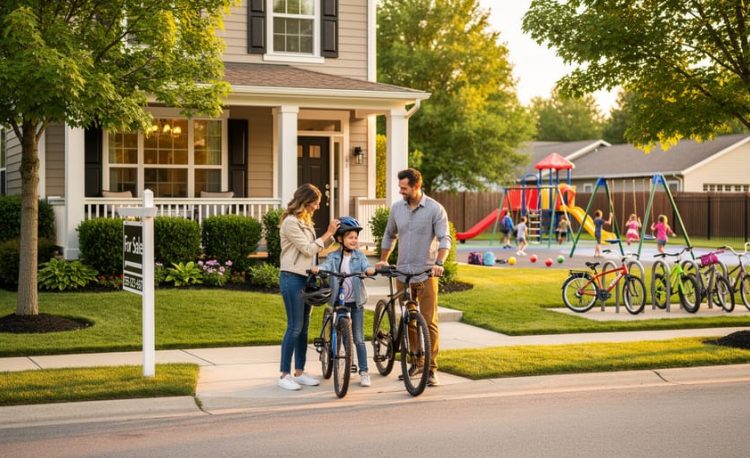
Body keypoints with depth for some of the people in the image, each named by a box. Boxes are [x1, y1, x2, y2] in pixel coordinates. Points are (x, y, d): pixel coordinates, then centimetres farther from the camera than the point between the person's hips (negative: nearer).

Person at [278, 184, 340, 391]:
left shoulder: (305, 221, 16)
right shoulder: (290, 222, -14)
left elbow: (316, 247, 14)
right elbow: (308, 249, -16)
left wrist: (332, 235, 3)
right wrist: (328, 232, -11)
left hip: (306, 278, 9)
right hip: (292, 278, -9)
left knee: (304, 327, 10)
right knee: (294, 327, -8)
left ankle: (299, 372, 16)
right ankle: (284, 375, -2)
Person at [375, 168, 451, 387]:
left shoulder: (435, 209, -6)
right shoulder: (396, 208, 7)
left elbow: (445, 239, -12)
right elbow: (389, 235, 22)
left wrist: (439, 263, -27)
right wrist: (383, 260, 19)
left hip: (426, 274, -5)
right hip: (403, 273, 5)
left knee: (429, 322, -7)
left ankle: (431, 369, -2)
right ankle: (417, 362, 25)